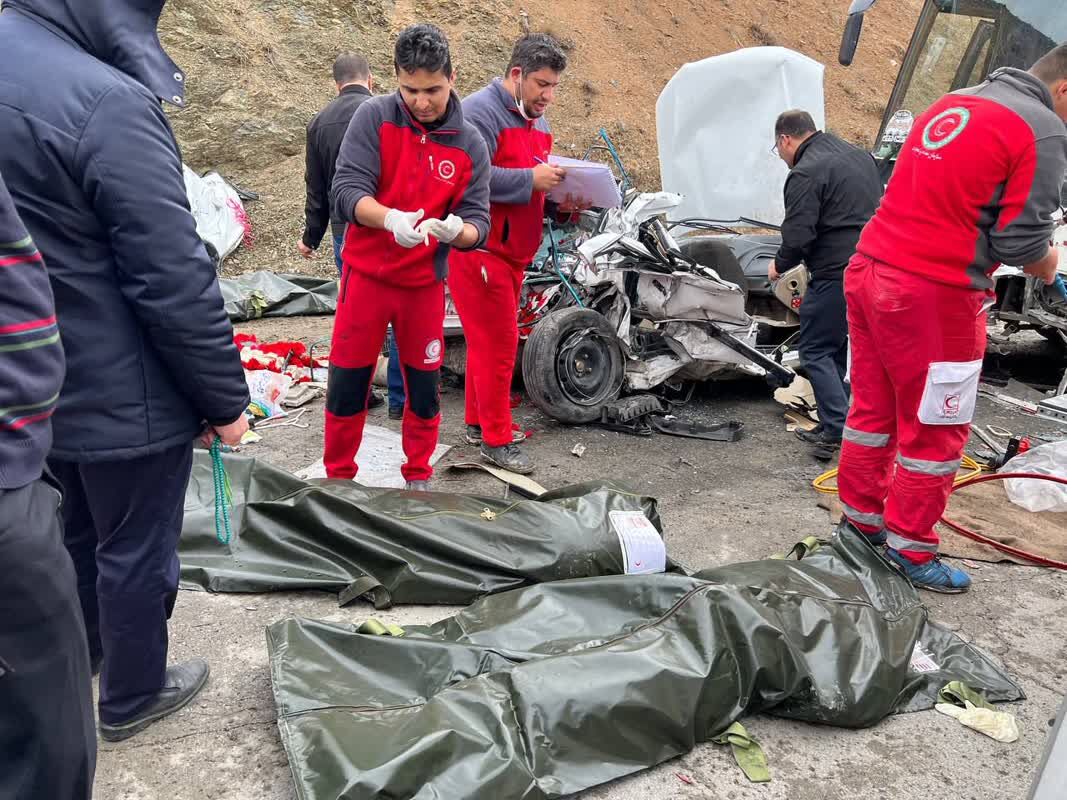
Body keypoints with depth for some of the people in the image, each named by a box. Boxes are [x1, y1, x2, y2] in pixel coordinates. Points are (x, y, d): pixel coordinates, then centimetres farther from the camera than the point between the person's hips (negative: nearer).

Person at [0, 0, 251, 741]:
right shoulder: (106, 101, -25)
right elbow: (176, 281, -24)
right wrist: (225, 397, -12)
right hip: (124, 396, -8)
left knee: (75, 536, 27)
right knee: (136, 551, 13)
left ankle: (77, 656, 49)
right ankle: (131, 696, 34)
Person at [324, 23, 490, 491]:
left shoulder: (469, 145, -2)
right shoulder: (374, 117, -8)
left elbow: (478, 222, -5)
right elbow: (346, 191, -16)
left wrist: (457, 230, -29)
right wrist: (389, 218, -36)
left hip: (425, 282, 2)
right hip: (366, 275, -1)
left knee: (424, 387, 9)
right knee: (347, 383, 6)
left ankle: (419, 477, 28)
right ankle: (338, 477, 24)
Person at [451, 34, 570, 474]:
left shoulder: (537, 120, 18)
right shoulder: (480, 112, -12)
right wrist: (531, 179, -23)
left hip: (513, 249, 9)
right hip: (480, 249, -9)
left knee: (490, 339, 16)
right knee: (498, 342, -5)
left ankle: (478, 422, 28)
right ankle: (496, 439, 6)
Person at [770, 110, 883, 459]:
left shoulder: (806, 174, -13)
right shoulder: (859, 156, 17)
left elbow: (798, 236, -18)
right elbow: (877, 209, 24)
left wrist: (779, 265, 1)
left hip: (836, 274, -9)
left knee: (816, 351, 0)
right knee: (842, 349, 16)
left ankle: (838, 428, -5)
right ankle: (831, 425, 22)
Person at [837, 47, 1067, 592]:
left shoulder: (953, 103, 15)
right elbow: (1022, 240, -12)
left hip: (868, 270, 8)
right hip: (932, 295, -8)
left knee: (872, 406, 18)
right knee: (933, 428, 6)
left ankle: (860, 516, 32)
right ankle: (909, 546, 18)